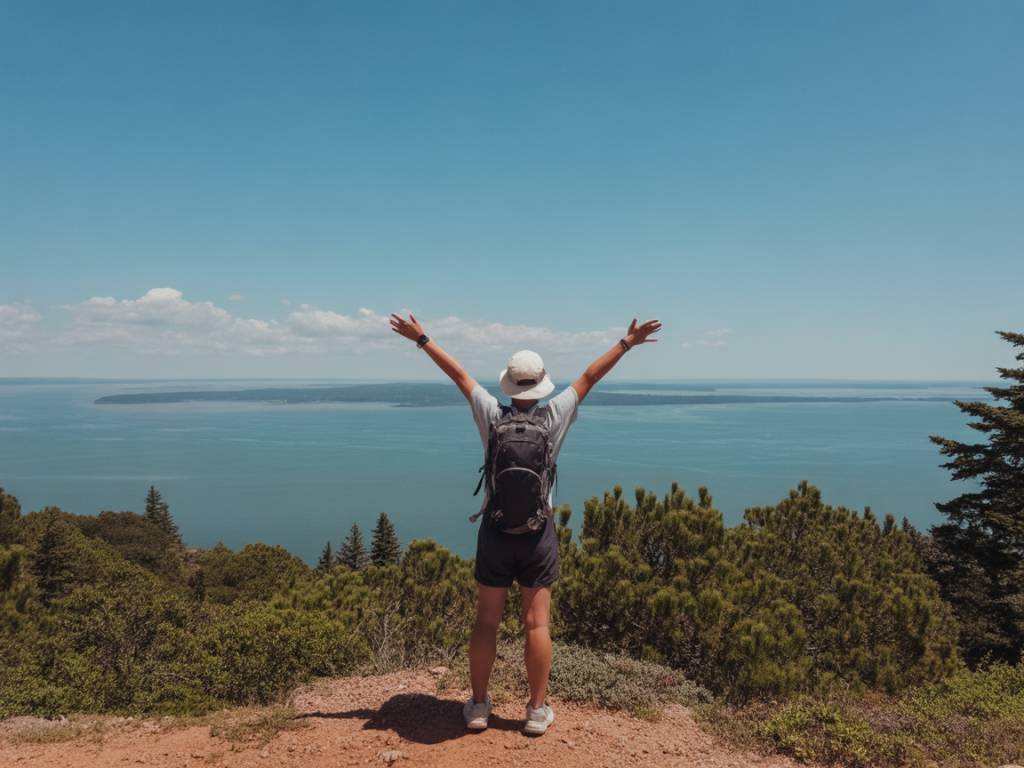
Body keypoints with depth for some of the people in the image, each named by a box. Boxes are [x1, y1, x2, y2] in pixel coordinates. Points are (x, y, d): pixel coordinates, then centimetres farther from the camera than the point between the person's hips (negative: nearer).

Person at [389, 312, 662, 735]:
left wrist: (421, 339, 9)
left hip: (496, 530, 1)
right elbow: (589, 377, -1)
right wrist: (626, 343, 8)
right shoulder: (552, 418, -9)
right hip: (538, 532, 0)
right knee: (537, 624, 6)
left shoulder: (492, 415, -8)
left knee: (486, 621, 9)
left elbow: (458, 373, 1)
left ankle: (478, 705, 18)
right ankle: (537, 710, 14)